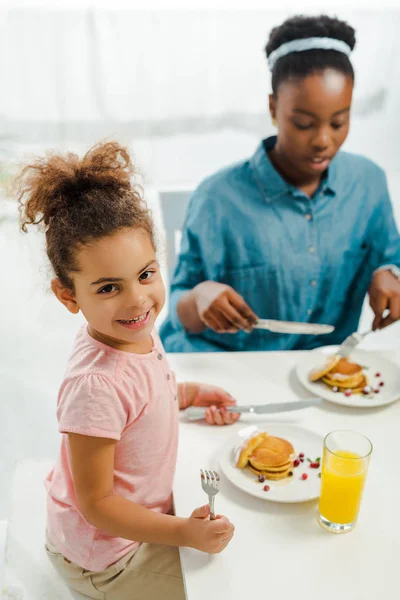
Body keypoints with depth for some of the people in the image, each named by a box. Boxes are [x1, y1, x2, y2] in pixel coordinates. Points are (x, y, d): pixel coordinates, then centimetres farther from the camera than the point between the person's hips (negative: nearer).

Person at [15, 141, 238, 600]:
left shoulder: (135, 333, -12)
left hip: (136, 514, 8)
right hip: (104, 557, -7)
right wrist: (184, 533, -27)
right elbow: (95, 505, -27)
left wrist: (188, 394, 1)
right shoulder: (96, 386, -37)